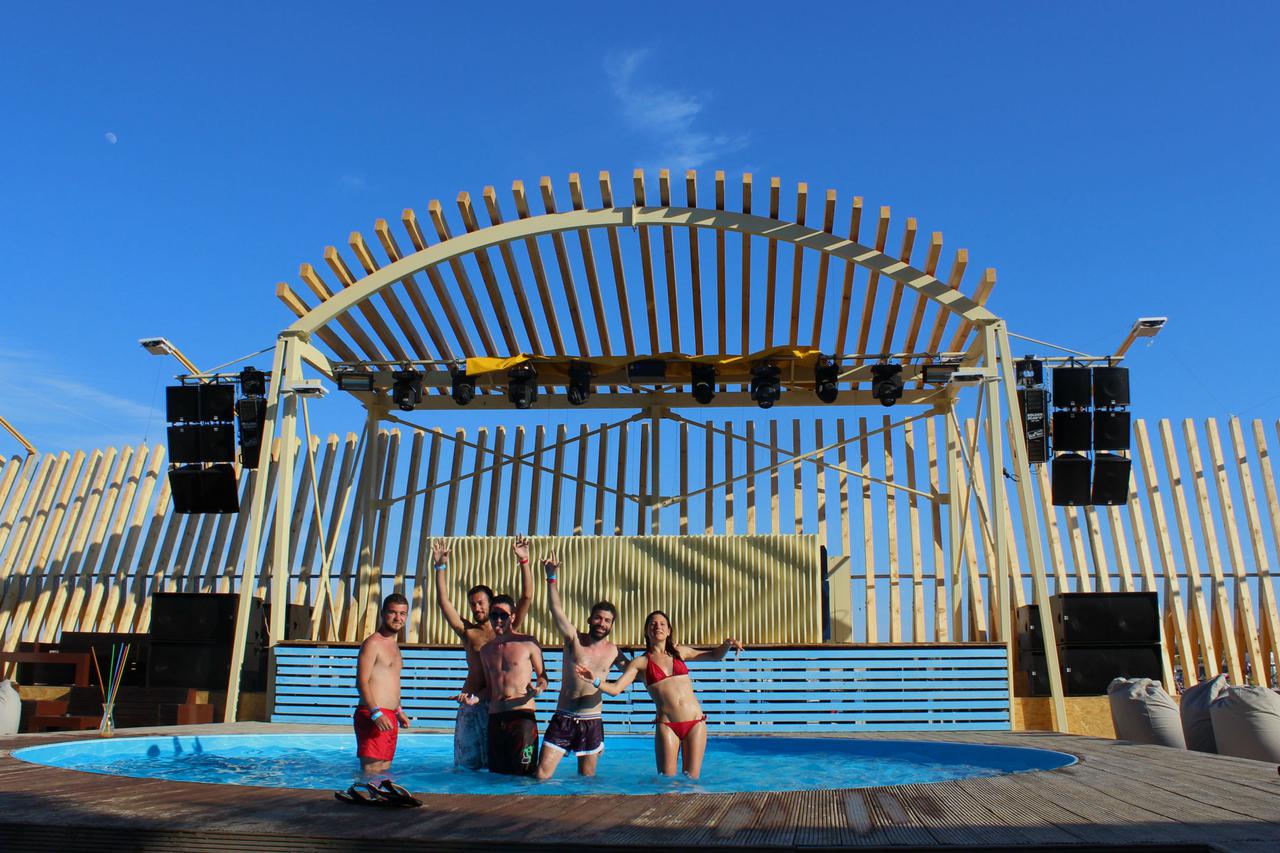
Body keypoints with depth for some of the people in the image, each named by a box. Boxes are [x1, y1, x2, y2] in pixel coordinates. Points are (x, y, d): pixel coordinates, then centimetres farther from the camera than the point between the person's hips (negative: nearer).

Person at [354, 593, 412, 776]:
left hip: (388, 717, 9)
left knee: (384, 771, 12)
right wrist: (376, 713, -26)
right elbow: (362, 682, -18)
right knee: (371, 771, -9)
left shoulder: (394, 645, 19)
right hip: (372, 715, -9)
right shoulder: (372, 643, -10)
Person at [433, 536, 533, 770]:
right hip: (471, 701, 1)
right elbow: (443, 602, 5)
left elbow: (527, 597, 0)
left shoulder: (507, 629, 9)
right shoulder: (468, 632, 11)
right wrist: (441, 568, -2)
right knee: (468, 763, 5)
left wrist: (524, 562, -8)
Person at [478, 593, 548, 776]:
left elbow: (542, 677, 6)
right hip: (495, 718, 5)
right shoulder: (486, 650, 17)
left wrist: (537, 689, -15)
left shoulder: (528, 643, 2)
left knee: (523, 774, -9)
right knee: (496, 773, 6)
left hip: (522, 715, -5)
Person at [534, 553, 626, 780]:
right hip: (563, 719, -2)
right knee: (542, 773, -8)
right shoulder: (574, 639, -3)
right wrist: (552, 578, -25)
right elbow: (557, 610, -16)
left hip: (592, 722, 2)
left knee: (587, 778, 9)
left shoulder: (612, 651, 3)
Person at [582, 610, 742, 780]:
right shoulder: (640, 662, 4)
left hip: (696, 722, 2)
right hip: (667, 726, -2)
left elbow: (715, 655, 22)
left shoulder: (679, 652, 12)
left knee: (692, 779, 4)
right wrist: (595, 680, -23)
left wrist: (727, 645, 2)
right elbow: (615, 689, -5)